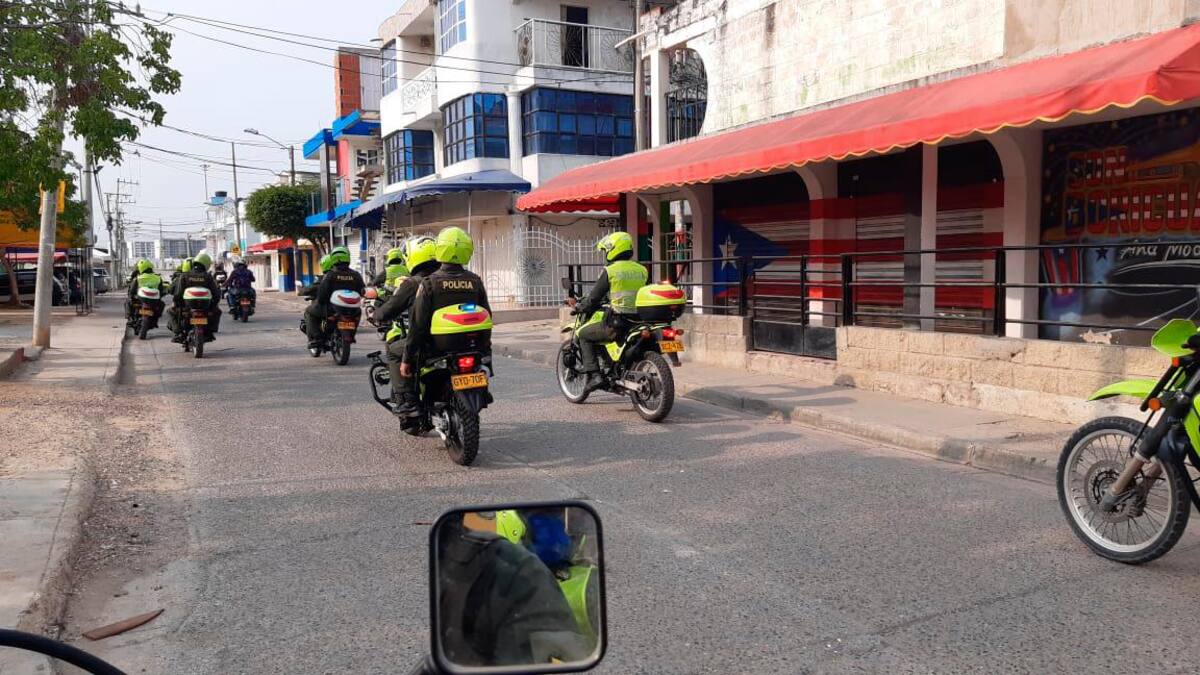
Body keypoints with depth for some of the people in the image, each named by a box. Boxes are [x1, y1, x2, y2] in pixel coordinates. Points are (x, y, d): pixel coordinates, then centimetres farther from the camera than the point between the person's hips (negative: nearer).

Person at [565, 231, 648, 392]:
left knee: (583, 334, 14)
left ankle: (593, 375, 2)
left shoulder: (609, 271, -7)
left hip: (617, 323, -6)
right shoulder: (642, 270, 10)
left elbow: (594, 297, -4)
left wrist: (579, 306, 16)